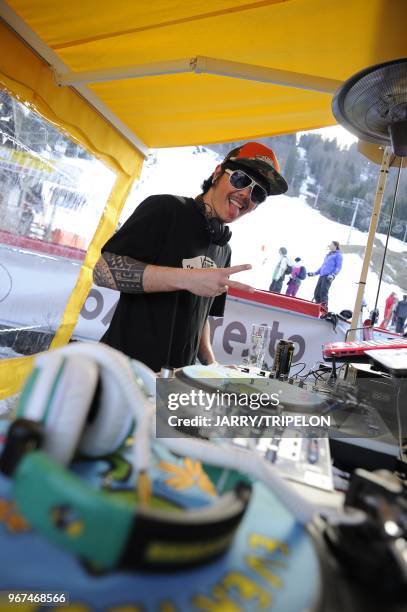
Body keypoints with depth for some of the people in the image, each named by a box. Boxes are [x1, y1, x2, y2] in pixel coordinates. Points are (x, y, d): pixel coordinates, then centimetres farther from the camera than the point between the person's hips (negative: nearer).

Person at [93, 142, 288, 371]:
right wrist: (187, 278, -25)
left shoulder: (224, 250, 11)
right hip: (125, 367, -6)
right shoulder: (165, 209, -8)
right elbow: (104, 270, -17)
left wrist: (210, 361, 2)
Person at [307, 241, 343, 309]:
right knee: (316, 293, 0)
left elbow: (338, 267, -4)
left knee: (323, 292, -20)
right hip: (322, 275, 8)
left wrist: (333, 275, -19)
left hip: (328, 276, -8)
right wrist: (315, 273, 26)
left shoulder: (338, 255, 5)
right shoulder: (328, 254, 27)